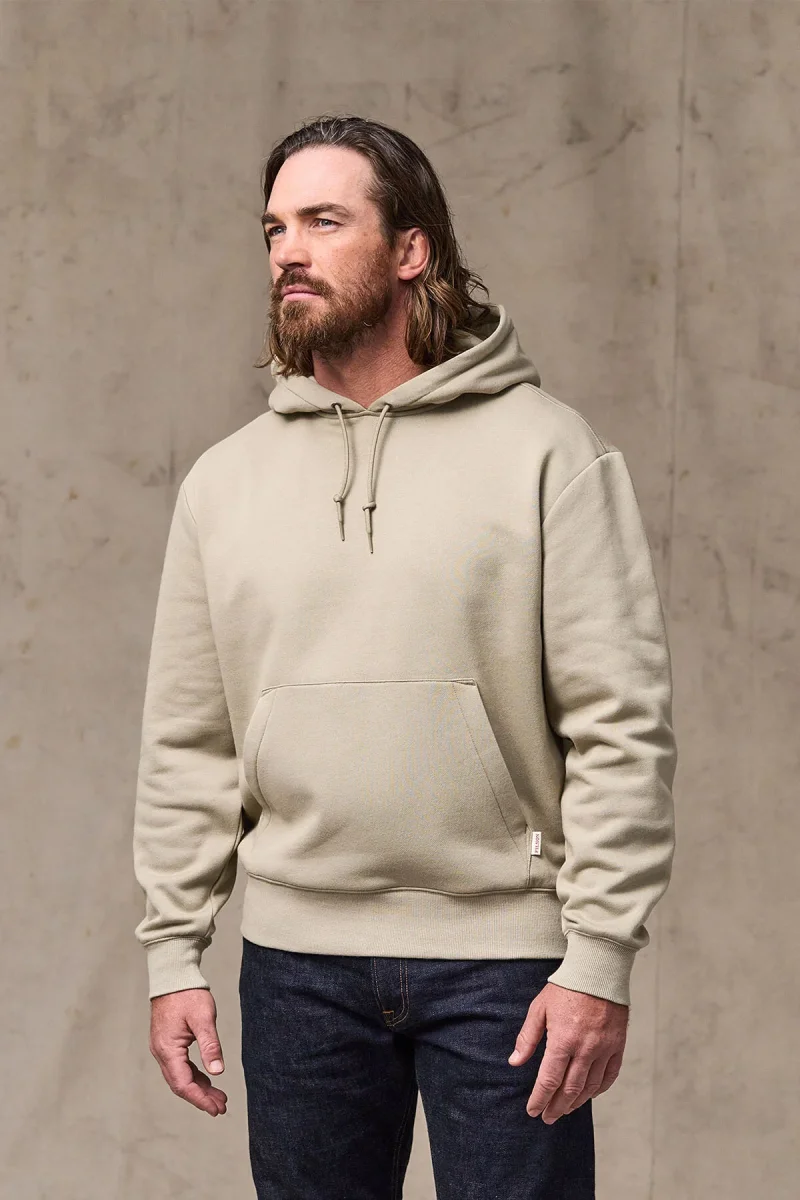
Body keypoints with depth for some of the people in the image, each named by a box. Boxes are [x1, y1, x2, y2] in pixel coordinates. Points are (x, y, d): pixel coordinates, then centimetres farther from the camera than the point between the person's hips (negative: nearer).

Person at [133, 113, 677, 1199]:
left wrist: (601, 958, -13)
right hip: (297, 958, 4)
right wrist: (174, 951, 5)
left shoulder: (550, 452, -4)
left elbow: (624, 728, -8)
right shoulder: (225, 481, 9)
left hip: (503, 957, -3)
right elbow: (187, 744, 11)